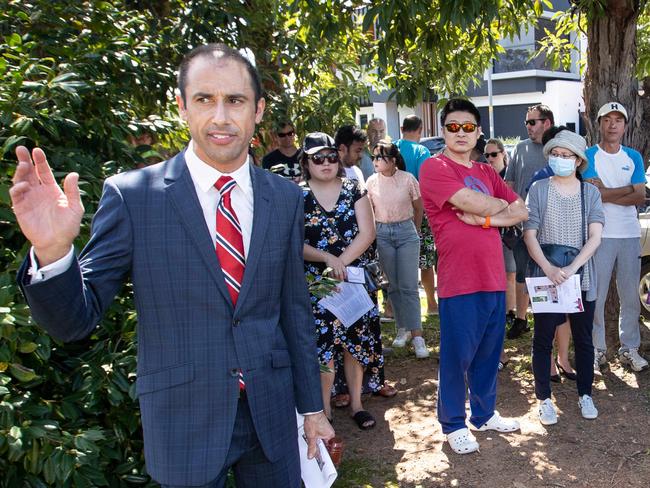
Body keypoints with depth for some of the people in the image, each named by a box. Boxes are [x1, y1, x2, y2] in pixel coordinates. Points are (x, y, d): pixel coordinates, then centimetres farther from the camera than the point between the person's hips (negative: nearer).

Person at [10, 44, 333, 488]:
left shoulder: (286, 198, -1)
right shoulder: (132, 195, -11)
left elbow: (295, 309, 6)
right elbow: (75, 319, -10)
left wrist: (311, 405, 10)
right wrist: (52, 251, -29)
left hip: (271, 414, 3)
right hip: (183, 423, -2)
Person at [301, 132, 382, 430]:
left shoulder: (354, 190, 4)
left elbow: (367, 233, -4)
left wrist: (342, 262, -15)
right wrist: (327, 259, -21)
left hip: (355, 279, 2)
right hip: (316, 283, -1)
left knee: (355, 342, 8)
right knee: (322, 345, -1)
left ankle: (356, 404, 22)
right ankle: (324, 411, 11)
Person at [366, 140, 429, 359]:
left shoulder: (408, 179, -5)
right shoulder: (371, 182, 1)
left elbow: (419, 208, 6)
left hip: (406, 232, -2)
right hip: (382, 235, 2)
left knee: (409, 286, -7)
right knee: (394, 285, 8)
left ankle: (417, 336, -5)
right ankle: (403, 328, 22)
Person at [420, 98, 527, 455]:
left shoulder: (487, 173, 15)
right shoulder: (434, 168, -7)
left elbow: (522, 211, 9)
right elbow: (471, 201, -20)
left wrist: (485, 218, -9)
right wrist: (501, 205, 0)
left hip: (494, 278, 7)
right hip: (458, 282, -6)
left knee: (489, 352, 17)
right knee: (457, 356, 5)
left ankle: (485, 414, 34)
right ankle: (453, 424, 21)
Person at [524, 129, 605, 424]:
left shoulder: (590, 192, 3)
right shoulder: (538, 190, -2)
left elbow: (595, 237, -6)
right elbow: (529, 235, -7)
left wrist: (572, 269, -19)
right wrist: (549, 269, -20)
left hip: (582, 276, 2)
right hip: (545, 275, -2)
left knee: (583, 338, 12)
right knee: (543, 339, 4)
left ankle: (585, 395, 28)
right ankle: (544, 399, 17)